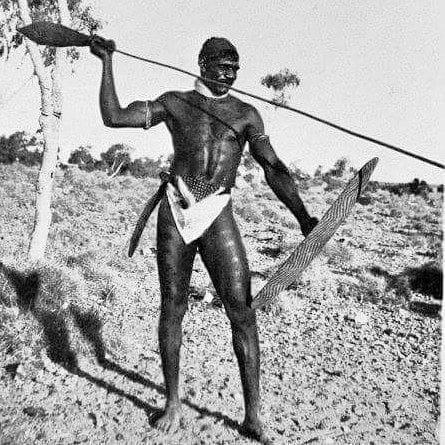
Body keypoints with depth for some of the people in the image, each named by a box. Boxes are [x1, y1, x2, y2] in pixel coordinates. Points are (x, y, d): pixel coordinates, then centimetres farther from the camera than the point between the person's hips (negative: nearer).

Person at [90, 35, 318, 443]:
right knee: (172, 307, 6)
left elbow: (274, 169, 7)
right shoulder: (175, 103, 13)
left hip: (217, 215, 0)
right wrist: (107, 62, 8)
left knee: (242, 310, -7)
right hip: (175, 212, 1)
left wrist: (304, 218, 0)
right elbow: (114, 117, 9)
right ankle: (173, 405, 24)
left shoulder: (245, 113, 12)